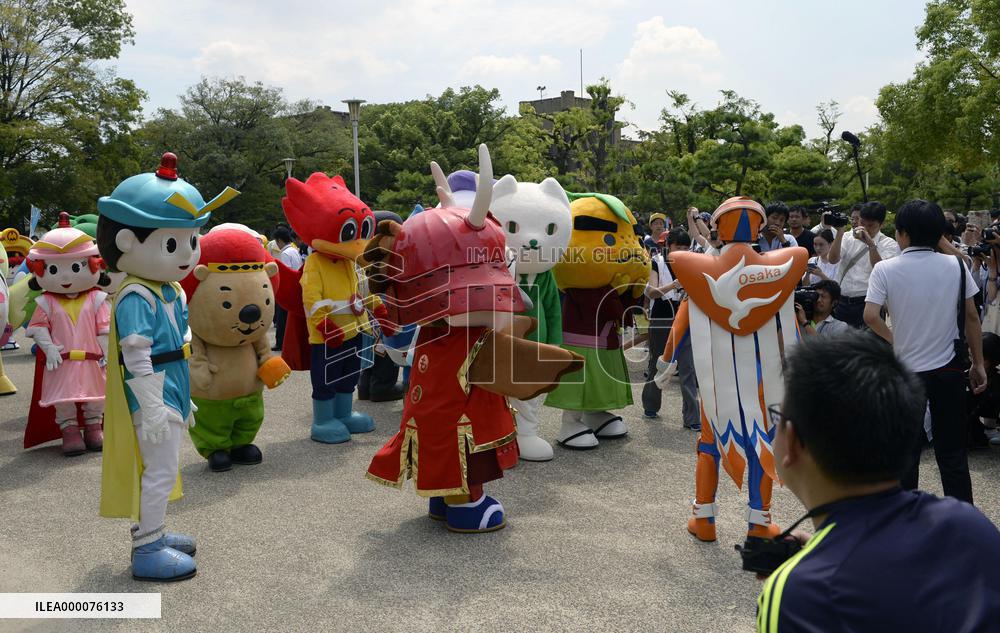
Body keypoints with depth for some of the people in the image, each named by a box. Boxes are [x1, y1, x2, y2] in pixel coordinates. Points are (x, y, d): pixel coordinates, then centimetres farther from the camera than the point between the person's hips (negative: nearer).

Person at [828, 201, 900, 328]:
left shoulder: (889, 244, 2)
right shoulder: (848, 237, 11)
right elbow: (833, 260, -4)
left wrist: (870, 244, -20)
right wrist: (840, 232, -12)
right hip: (841, 302, 3)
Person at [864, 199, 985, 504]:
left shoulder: (886, 269, -10)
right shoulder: (956, 265, -3)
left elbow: (871, 316, -20)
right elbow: (971, 317, 0)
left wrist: (895, 340, -2)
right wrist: (978, 364, 9)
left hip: (906, 368, -2)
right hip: (949, 368, 2)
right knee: (952, 451, 11)